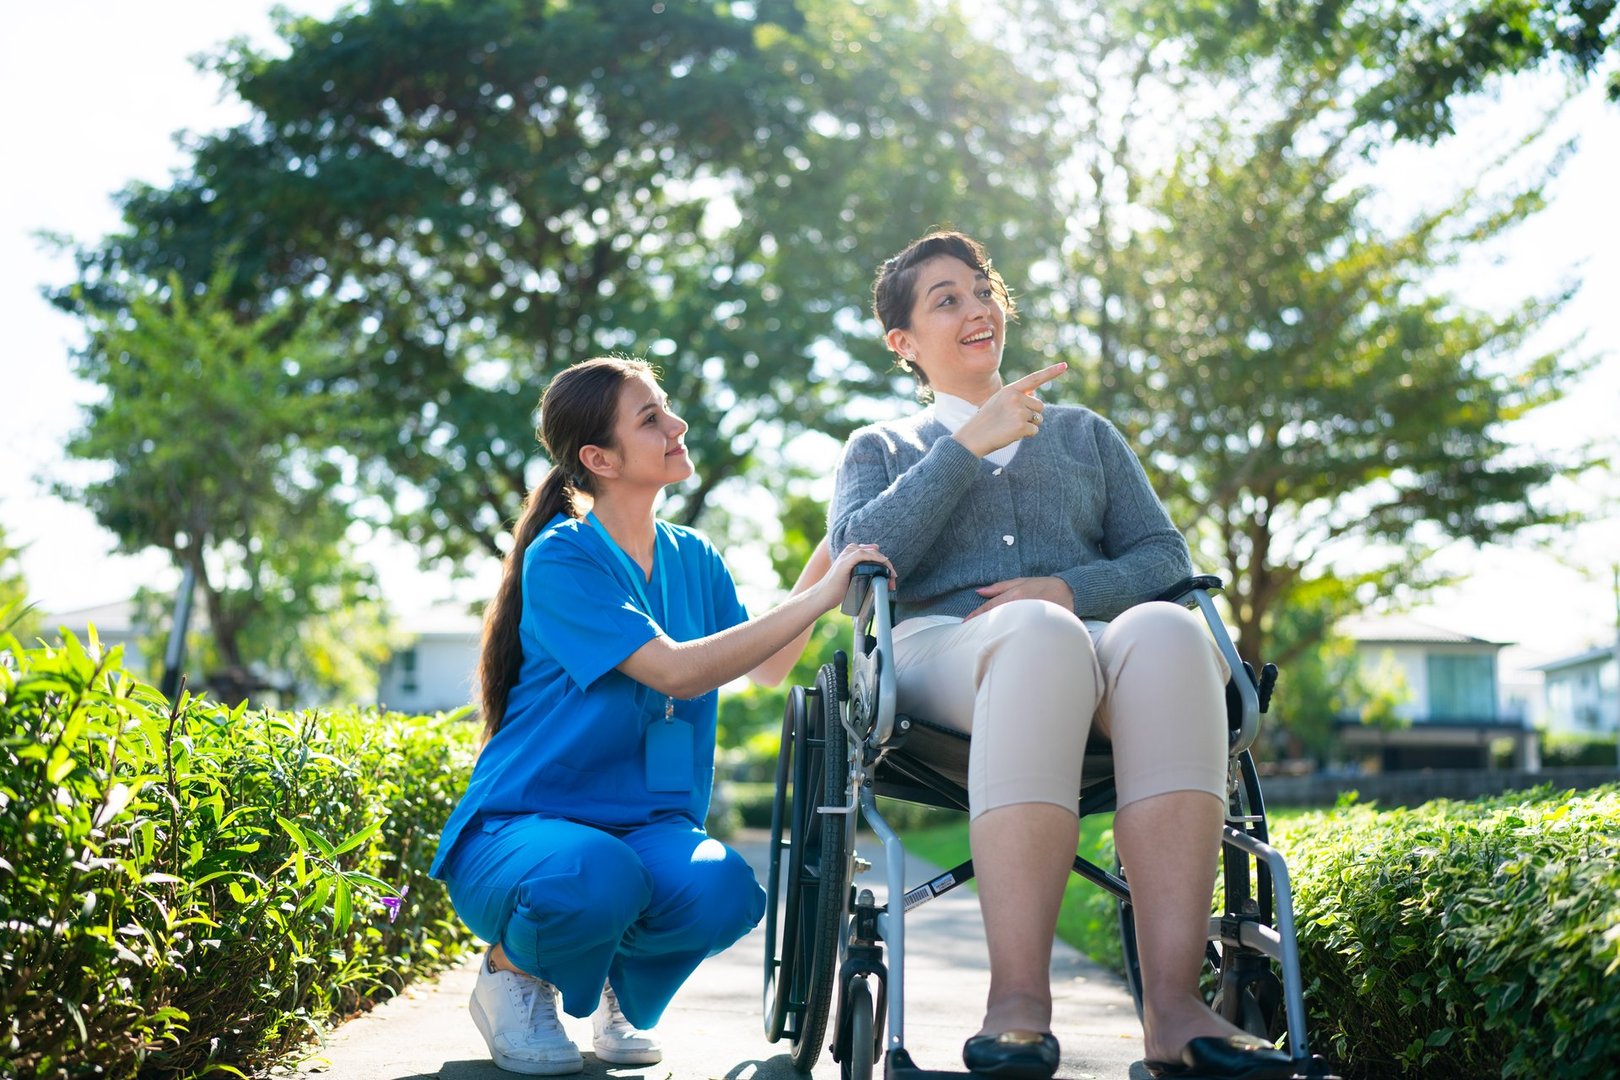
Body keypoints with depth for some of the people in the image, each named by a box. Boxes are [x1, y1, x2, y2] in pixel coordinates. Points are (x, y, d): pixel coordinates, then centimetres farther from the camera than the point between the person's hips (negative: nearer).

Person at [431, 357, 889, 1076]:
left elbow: (765, 668, 15)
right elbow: (676, 671, -24)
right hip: (521, 823, -5)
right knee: (596, 881, -39)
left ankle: (624, 986, 8)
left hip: (645, 826, 5)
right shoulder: (560, 558, -14)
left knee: (724, 891, -29)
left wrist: (829, 552, 8)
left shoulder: (692, 558, 8)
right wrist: (816, 601, -22)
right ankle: (514, 971, 0)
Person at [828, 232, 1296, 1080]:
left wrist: (1070, 588, -4)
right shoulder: (880, 449, 27)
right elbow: (859, 558, 4)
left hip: (1089, 642, 2)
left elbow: (1165, 555, 16)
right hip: (941, 651, -2)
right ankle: (1018, 1002, -48)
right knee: (1040, 638, -41)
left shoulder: (1083, 433, 31)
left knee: (1166, 633, -37)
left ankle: (1171, 1002, -46)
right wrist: (968, 445, -1)